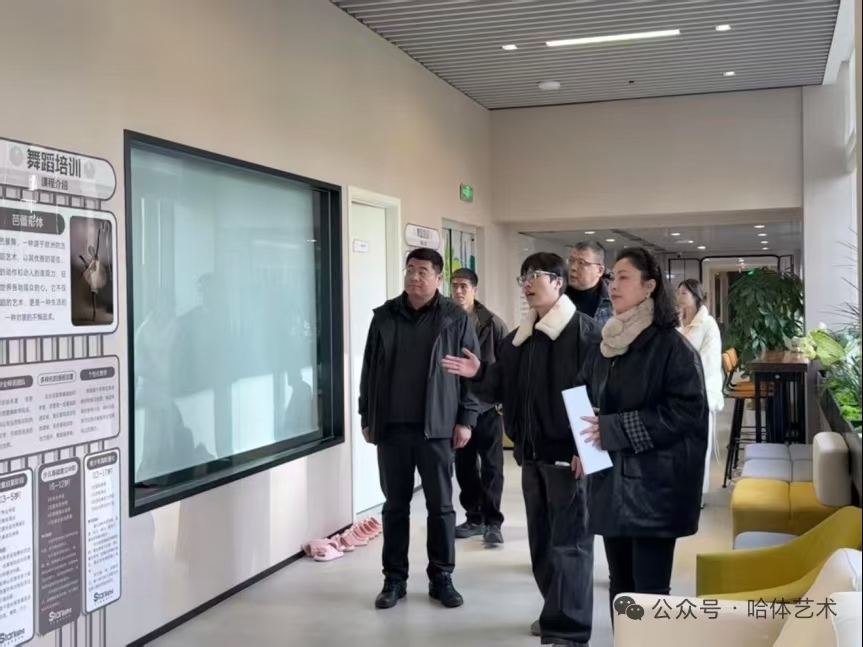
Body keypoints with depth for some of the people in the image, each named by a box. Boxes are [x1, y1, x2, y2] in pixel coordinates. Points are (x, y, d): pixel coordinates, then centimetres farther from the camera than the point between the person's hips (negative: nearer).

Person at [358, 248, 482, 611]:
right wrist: (367, 418, 8)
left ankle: (441, 578, 19)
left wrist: (466, 419, -6)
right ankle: (394, 579, 20)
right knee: (395, 505, 9)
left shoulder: (456, 319, 0)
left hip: (436, 428, -2)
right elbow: (369, 370, 10)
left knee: (440, 506, 7)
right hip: (391, 428, 2)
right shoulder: (384, 317, 6)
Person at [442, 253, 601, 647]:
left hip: (567, 454, -8)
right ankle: (555, 613, 31)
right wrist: (479, 375, -5)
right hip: (532, 453, 8)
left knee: (568, 542, -3)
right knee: (541, 540, 16)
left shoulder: (583, 331, -11)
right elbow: (503, 390, 16)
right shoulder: (519, 338, 13)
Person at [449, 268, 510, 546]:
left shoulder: (491, 323, -5)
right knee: (464, 467, 11)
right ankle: (474, 518, 23)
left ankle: (492, 522, 8)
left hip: (487, 405, -3)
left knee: (491, 467, 1)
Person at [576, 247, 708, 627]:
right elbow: (586, 402, 20)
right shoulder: (606, 346, 11)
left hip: (654, 485, -6)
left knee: (649, 591, -2)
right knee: (619, 585, 13)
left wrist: (614, 429, -18)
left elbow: (686, 412, -16)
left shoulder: (672, 346, -9)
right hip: (611, 482, 6)